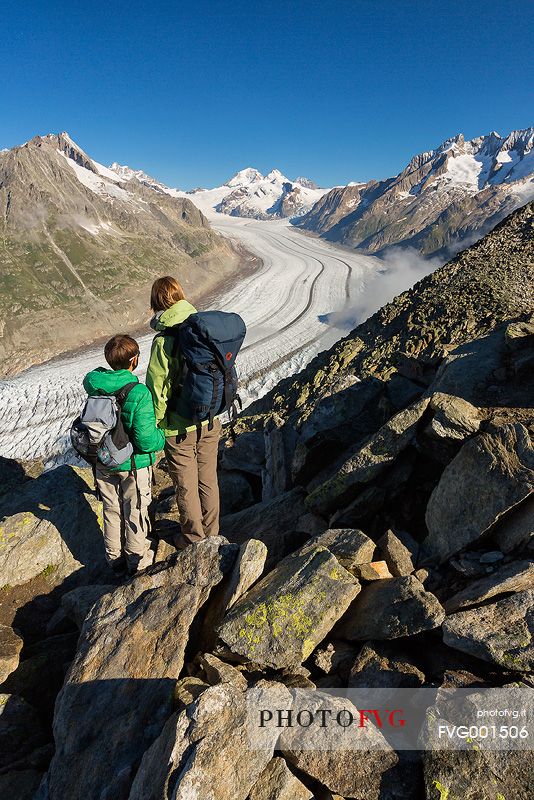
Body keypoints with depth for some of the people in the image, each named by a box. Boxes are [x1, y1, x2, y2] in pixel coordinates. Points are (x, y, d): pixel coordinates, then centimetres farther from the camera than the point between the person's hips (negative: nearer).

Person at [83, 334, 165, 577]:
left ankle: (116, 561, 39)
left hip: (103, 463, 5)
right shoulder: (139, 394, -27)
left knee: (112, 512, 21)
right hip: (133, 465, -5)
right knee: (135, 515, 15)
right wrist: (162, 437, -7)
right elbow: (146, 441, -26)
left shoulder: (94, 386, -10)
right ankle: (138, 563, 32)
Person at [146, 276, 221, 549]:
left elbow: (157, 388, -18)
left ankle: (193, 540, 32)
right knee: (208, 479, 21)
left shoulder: (164, 340, -21)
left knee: (186, 485, 14)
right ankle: (212, 534, 39)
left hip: (179, 427, -5)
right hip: (211, 422, 5)